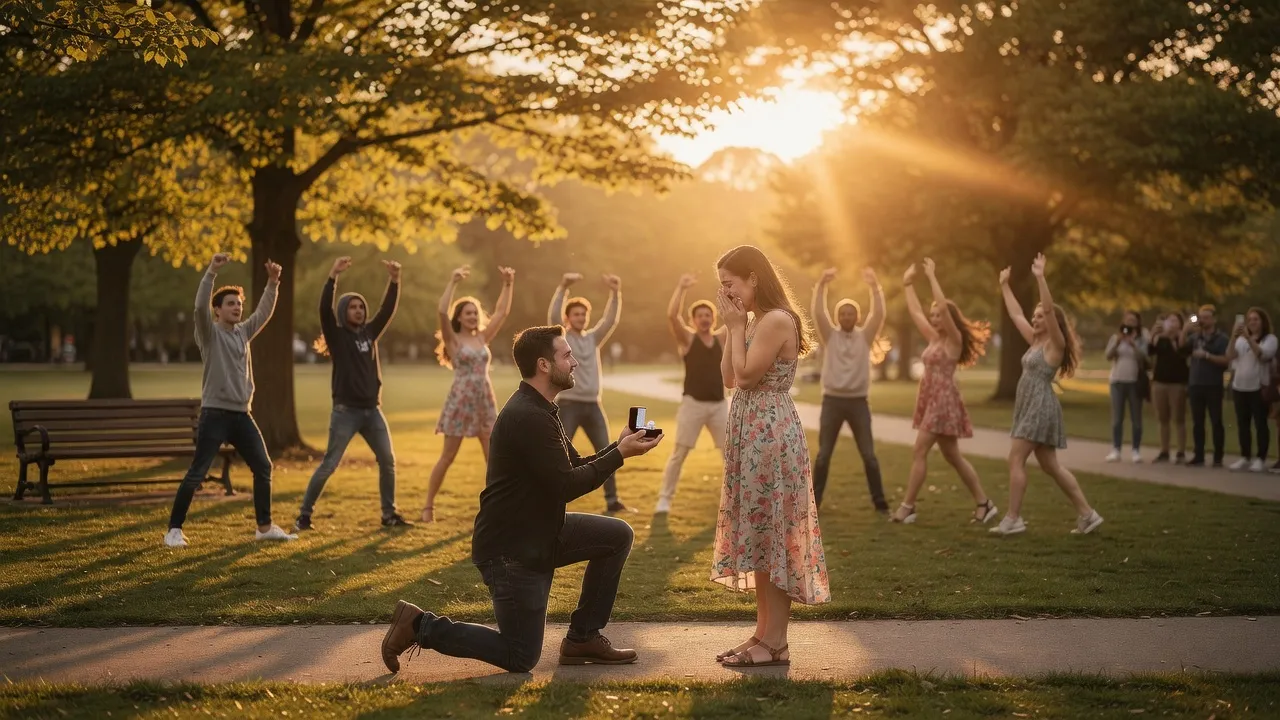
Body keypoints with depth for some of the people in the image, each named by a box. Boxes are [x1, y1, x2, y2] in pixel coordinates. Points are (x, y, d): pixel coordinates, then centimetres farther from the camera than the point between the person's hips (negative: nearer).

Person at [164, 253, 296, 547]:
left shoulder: (243, 332, 13)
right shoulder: (209, 332, -6)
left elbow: (264, 312, 15)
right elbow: (200, 306, -22)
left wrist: (272, 283, 2)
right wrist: (212, 271, -29)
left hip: (242, 415, 7)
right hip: (215, 414, -7)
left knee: (263, 468, 8)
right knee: (197, 474, -7)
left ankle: (265, 527, 19)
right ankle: (174, 530, 0)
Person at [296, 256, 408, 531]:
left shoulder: (369, 332, 10)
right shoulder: (337, 335, -4)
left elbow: (388, 309, 6)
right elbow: (324, 309, -18)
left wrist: (394, 280, -7)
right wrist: (333, 276, -27)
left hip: (372, 410, 6)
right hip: (346, 411, -5)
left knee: (388, 461, 5)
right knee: (329, 464, -6)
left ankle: (389, 514, 16)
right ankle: (304, 515, 0)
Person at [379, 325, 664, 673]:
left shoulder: (540, 411, 11)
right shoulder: (527, 417, -23)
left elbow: (574, 467, 14)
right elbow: (566, 485, -25)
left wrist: (618, 446, 0)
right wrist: (620, 454, -17)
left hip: (540, 532, 10)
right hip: (510, 549, -10)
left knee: (618, 535, 5)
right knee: (521, 659, -4)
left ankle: (583, 638, 12)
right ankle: (421, 626, 5)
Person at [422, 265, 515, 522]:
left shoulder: (482, 338, 10)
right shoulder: (453, 339, -3)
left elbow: (502, 312, 12)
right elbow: (442, 311, -19)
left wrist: (508, 285, 5)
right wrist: (453, 282, -21)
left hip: (485, 402, 4)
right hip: (460, 402, -4)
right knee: (447, 457, 1)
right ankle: (429, 506, 10)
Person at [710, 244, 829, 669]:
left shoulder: (777, 320, -15)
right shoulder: (757, 322, 15)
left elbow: (745, 377, -18)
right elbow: (728, 378, 12)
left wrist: (736, 327, -10)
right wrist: (733, 328, 6)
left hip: (770, 436, -10)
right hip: (752, 436, 10)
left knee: (770, 534, -5)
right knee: (760, 537, 12)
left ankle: (775, 642, 1)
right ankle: (765, 634, 18)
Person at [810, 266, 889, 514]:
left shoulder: (865, 336, 4)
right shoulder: (830, 336, 4)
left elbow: (879, 314, -10)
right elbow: (818, 313, -11)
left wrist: (874, 286, -23)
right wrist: (822, 285, -23)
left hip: (858, 402, 0)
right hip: (832, 401, 0)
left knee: (869, 455, 1)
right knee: (823, 455, 2)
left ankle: (880, 503, 8)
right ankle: (813, 502, 8)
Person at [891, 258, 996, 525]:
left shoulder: (954, 340, -9)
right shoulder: (934, 339, 12)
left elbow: (944, 306, -22)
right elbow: (915, 312, 21)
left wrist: (932, 277, -19)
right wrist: (908, 285, 19)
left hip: (943, 400, -9)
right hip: (931, 399, 9)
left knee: (919, 452, -10)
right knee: (952, 457, 10)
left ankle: (907, 507, -8)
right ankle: (983, 503, 13)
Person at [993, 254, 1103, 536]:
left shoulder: (1055, 344, -9)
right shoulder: (1035, 341, 14)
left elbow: (1050, 310, -24)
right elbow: (1015, 314, 24)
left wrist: (1040, 278, -30)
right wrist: (1005, 285, 26)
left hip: (1041, 406, -9)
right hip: (1030, 406, 9)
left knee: (1016, 459, -11)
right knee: (1050, 465, 9)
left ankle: (1013, 518, -8)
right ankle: (1086, 513, 11)